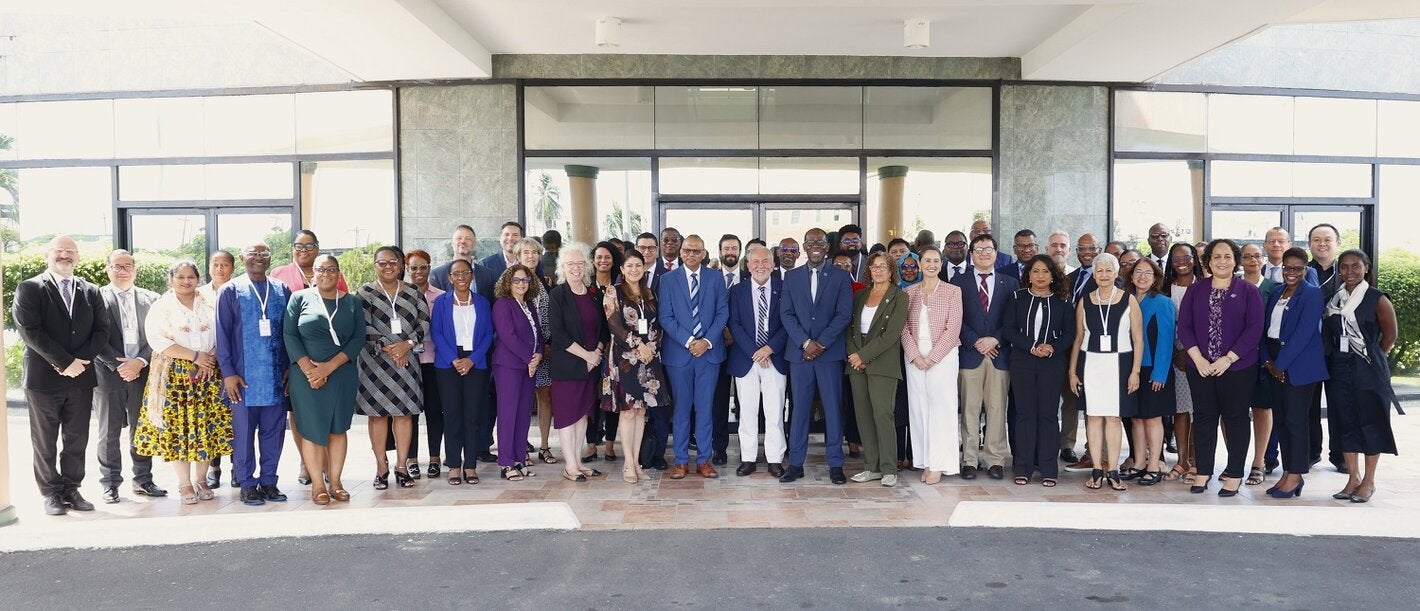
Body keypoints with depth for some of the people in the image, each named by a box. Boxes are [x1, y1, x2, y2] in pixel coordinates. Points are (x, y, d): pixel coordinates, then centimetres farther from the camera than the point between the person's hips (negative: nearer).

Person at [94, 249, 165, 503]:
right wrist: (119, 365, -11)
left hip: (142, 371, 2)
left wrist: (139, 362, -9)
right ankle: (110, 484, 13)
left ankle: (143, 480, 16)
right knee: (109, 432, 5)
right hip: (108, 373, -2)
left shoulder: (150, 299, 9)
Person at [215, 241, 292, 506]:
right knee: (244, 432, 3)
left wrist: (289, 368, 4)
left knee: (274, 431, 6)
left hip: (276, 377, 3)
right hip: (243, 377, -2)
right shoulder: (230, 291, 2)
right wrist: (228, 372, -7)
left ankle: (268, 481, 17)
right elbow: (222, 334, -1)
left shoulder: (282, 290, 9)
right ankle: (247, 484, 13)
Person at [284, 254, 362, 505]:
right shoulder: (300, 298, 4)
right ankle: (318, 484, 8)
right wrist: (309, 369, -13)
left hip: (343, 375, 2)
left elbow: (359, 338, -1)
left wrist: (330, 366, -12)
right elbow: (289, 335, -3)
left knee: (338, 428, 5)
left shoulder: (351, 302, 8)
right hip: (306, 375, -1)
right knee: (312, 429, 0)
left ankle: (335, 482, 14)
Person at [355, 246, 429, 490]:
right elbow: (364, 327, -6)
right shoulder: (366, 292, 2)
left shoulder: (413, 292, 9)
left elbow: (424, 322, 3)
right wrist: (386, 347, -14)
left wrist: (407, 344, -11)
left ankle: (402, 465, 10)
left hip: (406, 359, 2)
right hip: (375, 361, -2)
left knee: (404, 412, 3)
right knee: (378, 413, 1)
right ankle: (381, 466, 9)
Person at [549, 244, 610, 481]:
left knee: (583, 411, 9)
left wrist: (598, 352, -5)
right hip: (566, 364, -5)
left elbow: (603, 328, 12)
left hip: (593, 362, 5)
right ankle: (570, 466, 4)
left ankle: (578, 462, 17)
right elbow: (557, 333, -13)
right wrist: (586, 355, -15)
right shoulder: (557, 295, -6)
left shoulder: (594, 294, 9)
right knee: (567, 412, -1)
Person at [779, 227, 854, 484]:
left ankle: (835, 464, 9)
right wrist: (806, 343, -9)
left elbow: (844, 315, -3)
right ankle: (795, 463, 11)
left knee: (833, 408, 1)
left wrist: (820, 343, -11)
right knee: (799, 408, 5)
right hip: (799, 352, 1)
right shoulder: (791, 277, 9)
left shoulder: (841, 278, 4)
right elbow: (786, 314, 3)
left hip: (830, 352, -1)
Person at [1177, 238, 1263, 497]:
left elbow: (1254, 329, -7)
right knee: (1203, 417, 7)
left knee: (1235, 418, 5)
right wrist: (1198, 359, -8)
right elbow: (1184, 326, 3)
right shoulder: (1196, 290, 7)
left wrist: (1228, 359, -14)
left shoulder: (1248, 291, 0)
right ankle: (1203, 472, 16)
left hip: (1237, 367, -2)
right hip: (1200, 367, 2)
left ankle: (1234, 475, 14)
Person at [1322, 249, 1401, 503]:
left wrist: (1372, 357, 8)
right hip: (1339, 369, 4)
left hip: (1368, 370, -4)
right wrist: (1338, 358, 7)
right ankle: (1353, 478, 17)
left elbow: (1391, 334, 3)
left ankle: (1369, 481, 12)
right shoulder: (1333, 300, 6)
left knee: (1371, 421, 2)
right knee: (1345, 422, 7)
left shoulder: (1377, 300, -6)